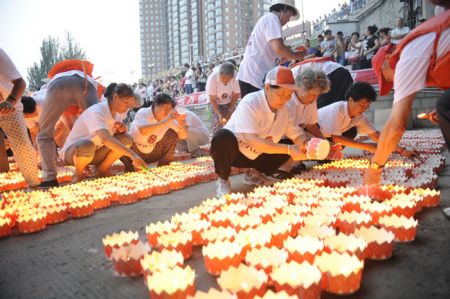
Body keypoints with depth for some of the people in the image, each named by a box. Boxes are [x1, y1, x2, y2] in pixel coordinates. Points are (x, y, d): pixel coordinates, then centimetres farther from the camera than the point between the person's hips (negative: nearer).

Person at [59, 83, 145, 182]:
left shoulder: (116, 113, -2)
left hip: (95, 152, 7)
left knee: (126, 139, -13)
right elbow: (106, 138, -45)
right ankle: (78, 174, -9)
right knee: (87, 146, -42)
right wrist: (132, 155, -53)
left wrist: (121, 130, -16)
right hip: (73, 151, -7)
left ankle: (102, 170, 3)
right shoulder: (96, 111, -27)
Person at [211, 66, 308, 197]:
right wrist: (289, 149, -43)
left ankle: (254, 174, 9)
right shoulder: (251, 102, -28)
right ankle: (223, 181, -11)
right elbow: (252, 140, -38)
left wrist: (305, 145, -26)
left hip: (256, 156, 6)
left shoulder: (283, 109, -7)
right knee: (223, 137, -38)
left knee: (291, 145, -8)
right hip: (233, 152, -6)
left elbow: (297, 135, -1)